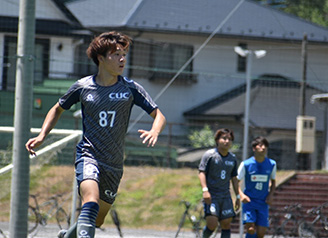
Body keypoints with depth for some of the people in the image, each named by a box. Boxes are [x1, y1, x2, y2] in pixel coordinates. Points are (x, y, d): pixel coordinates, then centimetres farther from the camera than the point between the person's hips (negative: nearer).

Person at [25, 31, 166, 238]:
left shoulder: (131, 89, -2)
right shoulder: (83, 87, -1)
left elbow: (159, 116, -2)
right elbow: (58, 109, 17)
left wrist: (154, 132, -26)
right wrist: (42, 137, 4)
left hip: (114, 164, 3)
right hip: (88, 156, -3)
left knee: (97, 220, 14)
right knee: (91, 202, -31)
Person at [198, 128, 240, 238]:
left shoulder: (232, 158, 12)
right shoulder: (209, 155, -4)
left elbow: (234, 178, 20)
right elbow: (201, 172, -7)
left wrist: (237, 196, 17)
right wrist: (205, 190, -20)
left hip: (225, 196, 5)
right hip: (211, 195, -5)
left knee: (226, 224, -1)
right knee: (212, 224, -17)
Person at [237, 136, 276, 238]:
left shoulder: (271, 164, 1)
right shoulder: (246, 164, -8)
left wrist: (271, 195, -1)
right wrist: (241, 194, -19)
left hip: (263, 203, 3)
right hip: (249, 201, -3)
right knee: (251, 229, -17)